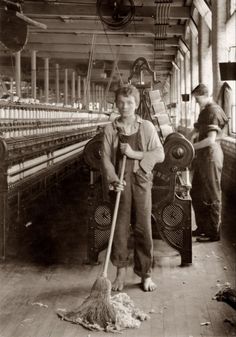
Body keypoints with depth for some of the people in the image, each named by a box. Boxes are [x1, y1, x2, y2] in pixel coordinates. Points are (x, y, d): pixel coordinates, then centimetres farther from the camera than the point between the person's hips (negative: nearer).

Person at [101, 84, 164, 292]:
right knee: (120, 228, 3)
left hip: (141, 181, 0)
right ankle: (121, 272, 15)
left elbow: (160, 154, -3)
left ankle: (146, 274, 13)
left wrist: (134, 153, -13)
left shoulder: (147, 127, 2)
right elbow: (106, 158, -2)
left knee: (143, 228, 3)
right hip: (121, 182, 0)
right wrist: (113, 180, -17)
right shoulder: (110, 129, 2)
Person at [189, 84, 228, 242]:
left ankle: (214, 232, 7)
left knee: (212, 196, -1)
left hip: (211, 156, -10)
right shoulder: (204, 111, 13)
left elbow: (211, 140, -24)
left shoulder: (214, 112, -17)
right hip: (202, 156, 10)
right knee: (196, 193, 16)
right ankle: (202, 227, 28)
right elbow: (197, 130, 23)